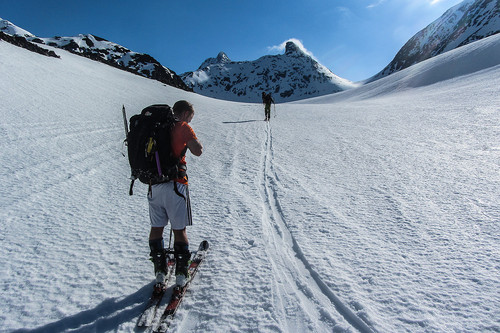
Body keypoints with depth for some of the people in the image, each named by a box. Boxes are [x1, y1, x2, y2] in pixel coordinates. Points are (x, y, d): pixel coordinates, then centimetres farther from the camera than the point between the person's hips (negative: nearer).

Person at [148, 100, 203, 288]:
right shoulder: (183, 127, -5)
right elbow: (198, 151, -12)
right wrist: (190, 141, 4)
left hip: (154, 184, 5)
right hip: (175, 184, -5)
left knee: (156, 228, 14)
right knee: (179, 229, 6)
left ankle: (160, 271, 23)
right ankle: (181, 273, 13)